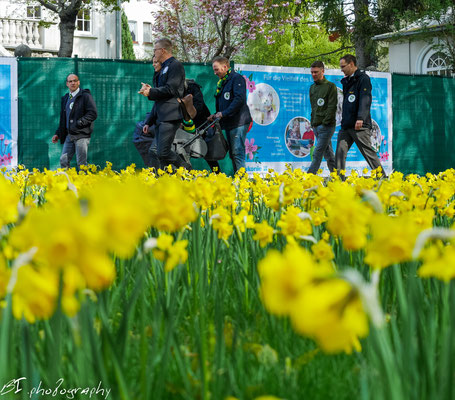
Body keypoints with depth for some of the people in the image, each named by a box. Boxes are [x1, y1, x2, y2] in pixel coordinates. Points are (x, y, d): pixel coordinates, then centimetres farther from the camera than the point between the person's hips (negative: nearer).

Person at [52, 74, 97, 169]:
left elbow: (93, 113, -13)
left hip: (82, 135, -7)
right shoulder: (65, 98, 18)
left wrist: (79, 123, -20)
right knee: (63, 160, 5)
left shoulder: (85, 96, -4)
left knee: (81, 164, -5)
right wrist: (58, 134, 18)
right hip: (69, 135, 7)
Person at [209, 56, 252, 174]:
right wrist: (215, 115, 8)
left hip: (239, 123, -9)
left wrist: (223, 113, -20)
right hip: (228, 123, 9)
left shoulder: (237, 78, -7)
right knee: (232, 154, 9)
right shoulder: (221, 82, 21)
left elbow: (239, 99, -19)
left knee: (237, 152, -13)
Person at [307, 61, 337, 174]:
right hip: (316, 126, 7)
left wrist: (325, 122, -17)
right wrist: (313, 122, 11)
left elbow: (332, 106, -11)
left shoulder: (330, 86, -5)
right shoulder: (312, 88, 17)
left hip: (326, 126, -7)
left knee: (317, 153, -12)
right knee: (328, 154, 10)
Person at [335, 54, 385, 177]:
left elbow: (365, 99, -17)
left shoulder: (363, 78, -4)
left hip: (360, 126, -8)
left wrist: (361, 118, -30)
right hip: (346, 126, 8)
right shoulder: (346, 81, 20)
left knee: (368, 153, -5)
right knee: (340, 152, -2)